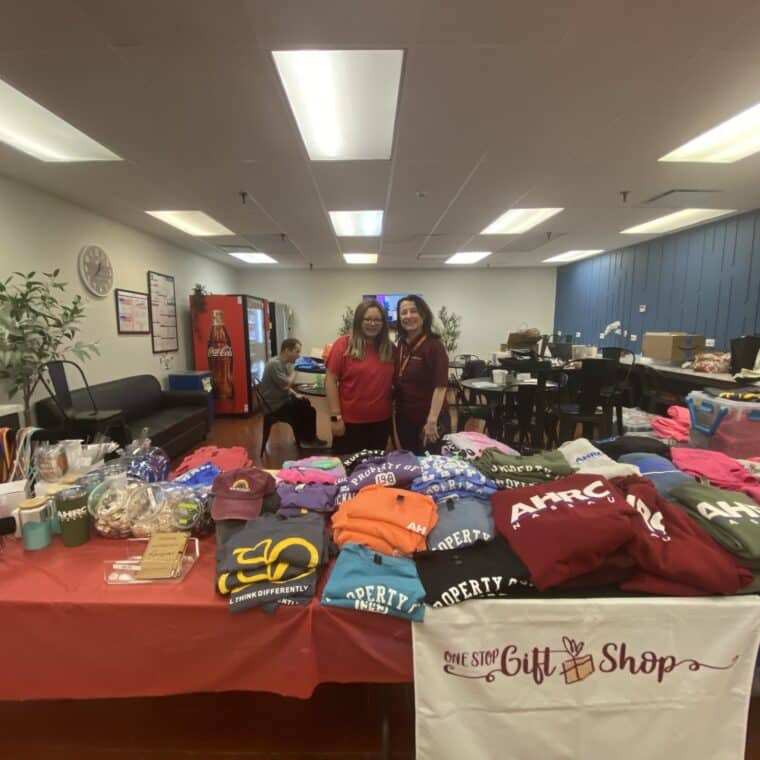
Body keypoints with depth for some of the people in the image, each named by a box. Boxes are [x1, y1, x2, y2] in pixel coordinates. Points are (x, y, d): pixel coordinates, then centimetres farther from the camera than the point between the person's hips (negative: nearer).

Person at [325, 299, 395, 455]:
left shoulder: (390, 348, 4)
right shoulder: (344, 344, -7)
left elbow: (395, 381, 11)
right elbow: (330, 381, -8)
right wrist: (335, 417, -12)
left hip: (381, 422, 4)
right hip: (350, 422, -3)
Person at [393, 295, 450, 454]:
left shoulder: (434, 345, -15)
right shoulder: (401, 344, 5)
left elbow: (440, 387, -20)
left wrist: (432, 421, -24)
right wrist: (394, 409, 11)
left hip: (428, 421, -6)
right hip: (404, 419, 6)